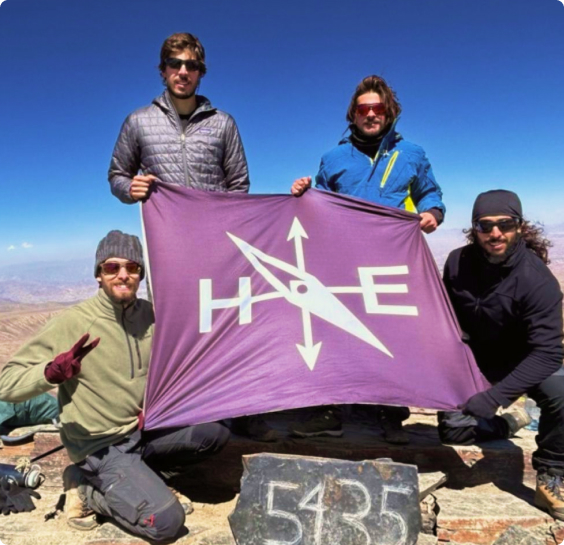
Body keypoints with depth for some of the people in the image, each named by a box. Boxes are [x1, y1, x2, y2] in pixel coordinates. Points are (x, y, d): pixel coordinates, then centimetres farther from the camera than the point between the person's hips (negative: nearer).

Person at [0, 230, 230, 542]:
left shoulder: (150, 314, -5)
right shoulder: (72, 324, -20)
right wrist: (53, 372, -36)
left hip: (144, 429, 6)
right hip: (100, 446, -6)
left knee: (216, 432, -7)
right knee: (166, 522, -16)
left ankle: (136, 471, 5)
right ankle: (86, 488, 5)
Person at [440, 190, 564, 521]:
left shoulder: (536, 278, -27)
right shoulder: (458, 263, -15)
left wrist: (493, 397, -41)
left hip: (521, 361, -3)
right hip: (474, 358, 3)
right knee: (453, 430, -9)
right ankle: (507, 423, 22)